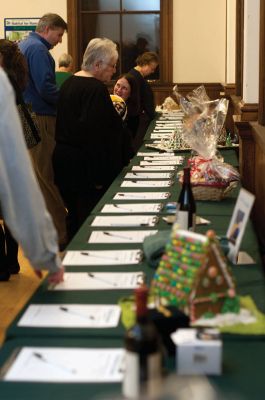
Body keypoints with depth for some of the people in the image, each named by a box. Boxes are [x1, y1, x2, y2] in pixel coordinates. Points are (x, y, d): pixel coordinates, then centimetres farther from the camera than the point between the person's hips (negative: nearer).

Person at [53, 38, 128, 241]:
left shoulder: (69, 83, 12)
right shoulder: (96, 89, -17)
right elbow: (93, 136, -23)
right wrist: (99, 177, -22)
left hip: (63, 161, 10)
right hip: (85, 168, -10)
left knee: (74, 216, 17)